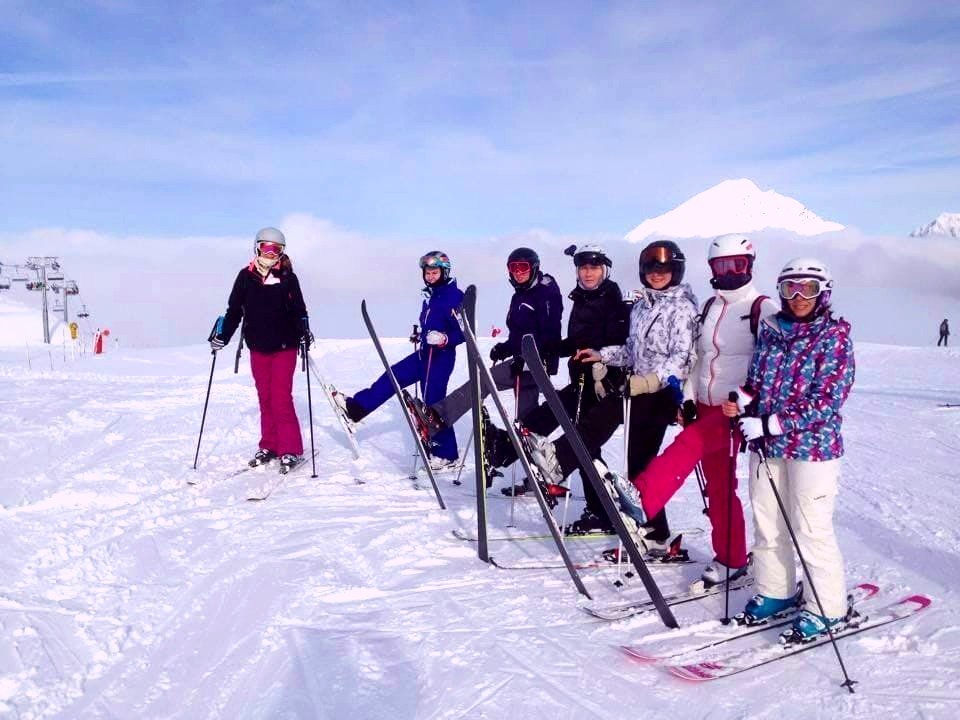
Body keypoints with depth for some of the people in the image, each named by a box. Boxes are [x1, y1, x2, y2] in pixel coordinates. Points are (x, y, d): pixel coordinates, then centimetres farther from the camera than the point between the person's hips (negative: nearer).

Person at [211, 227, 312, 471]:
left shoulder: (288, 278, -2)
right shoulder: (246, 277, 3)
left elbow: (298, 310, -3)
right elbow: (234, 310, 8)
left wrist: (304, 332, -19)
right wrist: (223, 335, 2)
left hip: (284, 346, -3)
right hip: (258, 348, 3)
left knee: (281, 398, -7)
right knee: (265, 398, 9)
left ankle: (291, 450, -2)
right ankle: (269, 446, 19)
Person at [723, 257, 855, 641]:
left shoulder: (834, 336, -8)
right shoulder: (771, 330, 8)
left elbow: (827, 401, -16)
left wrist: (769, 424, -21)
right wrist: (742, 402, -4)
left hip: (812, 447, -6)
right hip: (766, 445, 6)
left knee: (811, 529, 1)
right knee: (767, 523, 14)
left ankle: (827, 607, 19)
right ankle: (775, 592, 31)